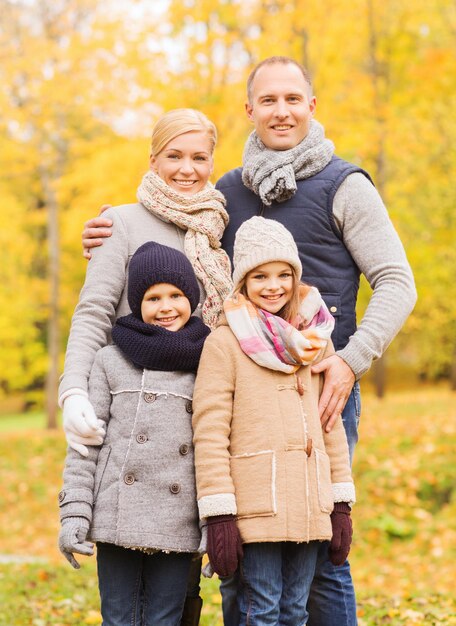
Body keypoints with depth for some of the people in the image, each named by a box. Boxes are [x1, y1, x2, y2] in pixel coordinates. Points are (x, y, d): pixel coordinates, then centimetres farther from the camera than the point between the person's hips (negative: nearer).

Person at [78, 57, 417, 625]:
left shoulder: (343, 187, 1)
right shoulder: (227, 192, 14)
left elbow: (396, 283, -1)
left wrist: (351, 360, -15)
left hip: (319, 390, -4)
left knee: (319, 556, -1)